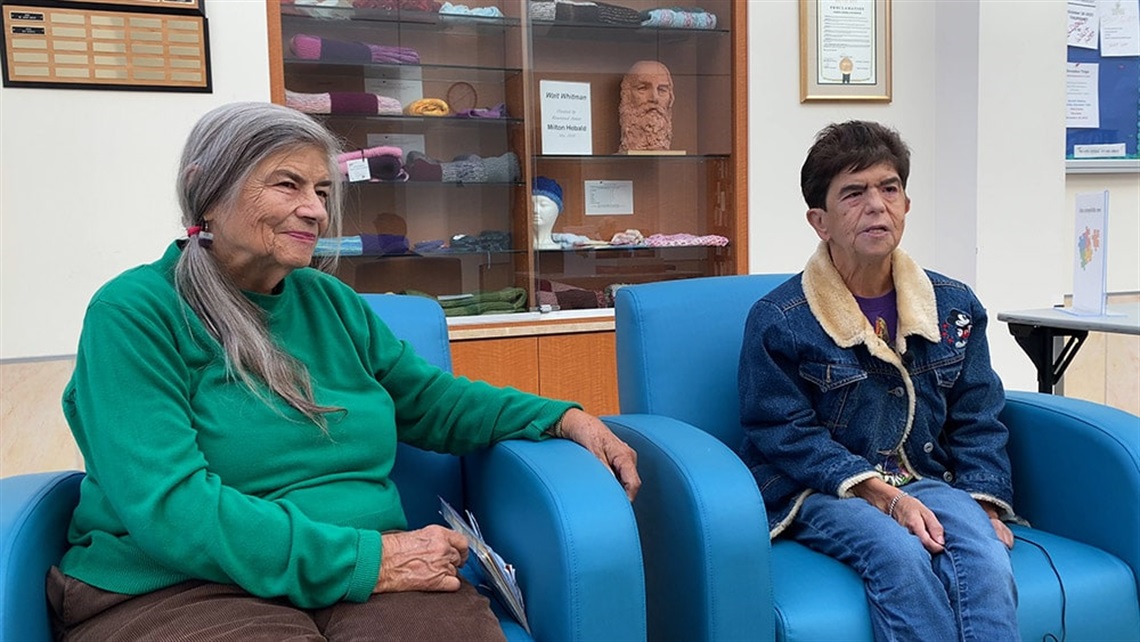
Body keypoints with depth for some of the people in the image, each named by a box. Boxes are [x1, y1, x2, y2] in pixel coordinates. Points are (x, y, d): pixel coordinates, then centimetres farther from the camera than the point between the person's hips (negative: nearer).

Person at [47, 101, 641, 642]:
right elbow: (168, 506, -17)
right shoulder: (134, 314, -6)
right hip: (177, 591, -4)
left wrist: (565, 419, 5)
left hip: (370, 571, 5)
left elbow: (432, 400, 19)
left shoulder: (328, 301, 14)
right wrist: (367, 559, -21)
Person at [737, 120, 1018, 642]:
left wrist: (985, 506, -5)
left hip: (926, 481, 4)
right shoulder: (777, 320, -7)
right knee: (901, 553, -33)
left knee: (984, 554, -28)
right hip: (821, 494, -3)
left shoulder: (955, 306, 9)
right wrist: (883, 497, -19)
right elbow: (787, 437, -10)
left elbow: (977, 421, 11)